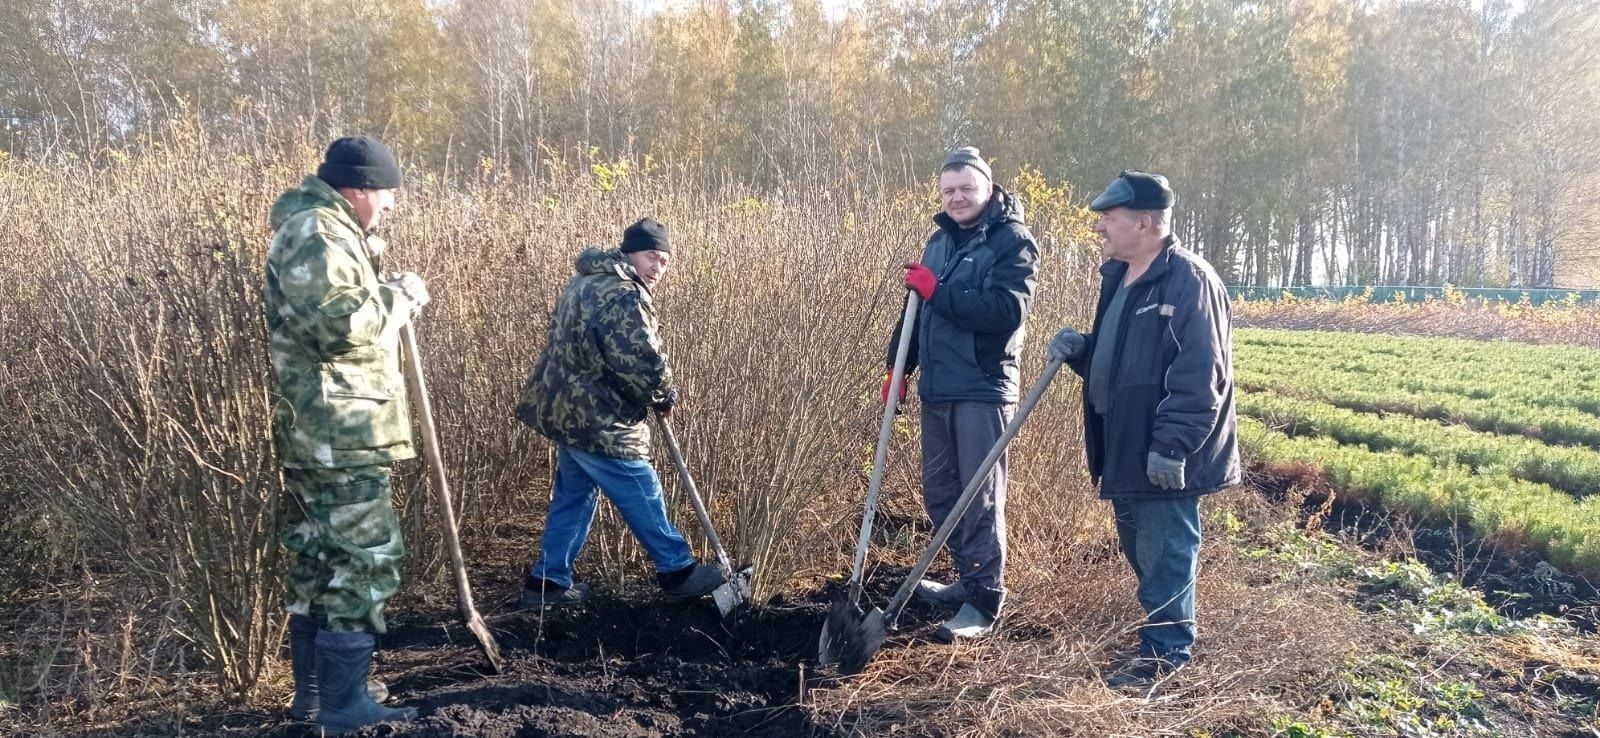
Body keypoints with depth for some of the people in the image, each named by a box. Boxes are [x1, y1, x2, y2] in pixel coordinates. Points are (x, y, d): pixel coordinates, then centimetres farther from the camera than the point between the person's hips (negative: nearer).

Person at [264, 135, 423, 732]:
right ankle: (343, 706, 1)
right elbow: (343, 324, -26)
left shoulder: (319, 230, 19)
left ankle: (313, 691, 26)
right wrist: (399, 296, -11)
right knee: (364, 558, -6)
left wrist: (374, 272, 10)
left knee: (319, 557, 16)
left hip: (318, 431, 11)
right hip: (338, 433, -11)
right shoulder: (317, 233, -15)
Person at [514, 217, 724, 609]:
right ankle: (678, 572, 15)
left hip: (567, 409, 10)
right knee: (643, 495, 3)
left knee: (572, 497, 18)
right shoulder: (622, 296, -20)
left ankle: (549, 581, 23)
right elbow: (643, 364, -24)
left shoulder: (586, 283, 14)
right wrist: (665, 397, -3)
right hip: (597, 418, -10)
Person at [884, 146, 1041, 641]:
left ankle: (985, 602, 3)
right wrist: (898, 366, 17)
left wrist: (939, 292, -23)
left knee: (981, 498, -5)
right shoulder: (940, 240, 15)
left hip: (982, 390, -8)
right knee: (939, 493, 15)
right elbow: (918, 306, 22)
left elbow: (1007, 311, -23)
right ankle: (969, 579, 30)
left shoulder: (1013, 242, -8)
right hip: (937, 388, 8)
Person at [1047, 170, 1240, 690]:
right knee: (1139, 550, 19)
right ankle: (1161, 630, 35)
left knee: (1166, 554, 3)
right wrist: (1079, 348, 2)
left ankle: (1165, 652, 16)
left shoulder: (1189, 281, -18)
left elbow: (1199, 376, -22)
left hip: (1166, 458, -9)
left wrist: (1172, 445, -25)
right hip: (1124, 447, 9)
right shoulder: (1118, 277, 12)